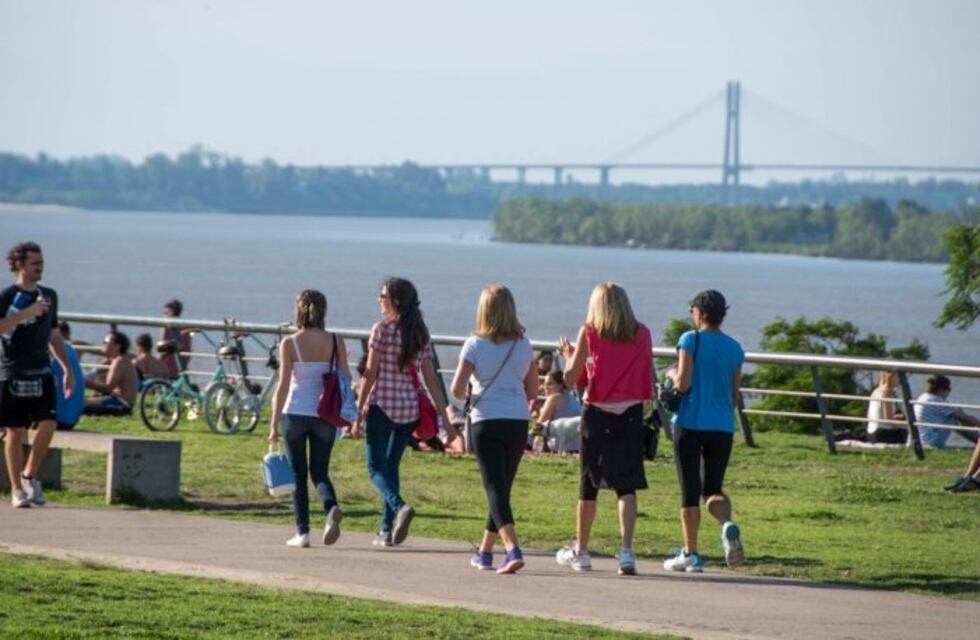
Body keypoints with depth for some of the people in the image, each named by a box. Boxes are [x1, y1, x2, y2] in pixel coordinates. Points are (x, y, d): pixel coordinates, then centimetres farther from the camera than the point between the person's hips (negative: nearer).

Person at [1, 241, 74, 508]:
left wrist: (68, 369, 20)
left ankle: (29, 476, 9)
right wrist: (28, 312, -23)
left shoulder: (49, 296, 13)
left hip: (42, 372, 4)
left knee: (48, 424, -10)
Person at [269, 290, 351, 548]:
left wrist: (274, 423, -4)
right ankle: (331, 508, -17)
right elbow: (346, 380, -1)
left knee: (298, 474, 10)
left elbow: (283, 386, -8)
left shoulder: (290, 344, -8)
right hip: (325, 416, 2)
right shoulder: (335, 342, -2)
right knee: (320, 472, 13)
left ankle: (302, 532, 7)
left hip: (295, 413, -2)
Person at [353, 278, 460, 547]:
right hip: (410, 409, 6)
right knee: (391, 466, 17)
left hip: (382, 405, -6)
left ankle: (400, 506, -27)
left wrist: (359, 413, -4)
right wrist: (445, 419, 8)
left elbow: (370, 374, -9)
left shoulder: (382, 329, -9)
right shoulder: (421, 334, 7)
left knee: (376, 467, 0)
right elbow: (431, 379, 7)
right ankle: (387, 530, 17)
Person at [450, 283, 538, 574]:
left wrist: (468, 396, 10)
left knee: (496, 489, -7)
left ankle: (513, 550, -26)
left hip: (486, 421, -4)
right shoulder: (524, 345, 5)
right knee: (502, 487, 16)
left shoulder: (475, 345, -6)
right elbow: (533, 390, 11)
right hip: (518, 422, 4)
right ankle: (485, 552, 28)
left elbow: (457, 389, -11)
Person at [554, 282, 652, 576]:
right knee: (627, 486, 0)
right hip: (631, 414, 1)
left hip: (597, 414, -1)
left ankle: (580, 551, 22)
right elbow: (648, 379, 8)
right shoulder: (642, 334, 3)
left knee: (589, 485, 10)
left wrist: (568, 354, 15)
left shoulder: (589, 333, -4)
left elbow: (572, 377, -3)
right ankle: (626, 550, -14)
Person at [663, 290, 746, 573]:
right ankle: (728, 524, -21)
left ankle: (690, 555, 7)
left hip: (690, 424, -4)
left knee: (690, 491, 4)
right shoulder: (735, 348, 7)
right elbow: (734, 395, 12)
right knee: (713, 489, 11)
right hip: (722, 427, 4)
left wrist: (671, 374, 7)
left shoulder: (691, 340, -7)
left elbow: (683, 383, -14)